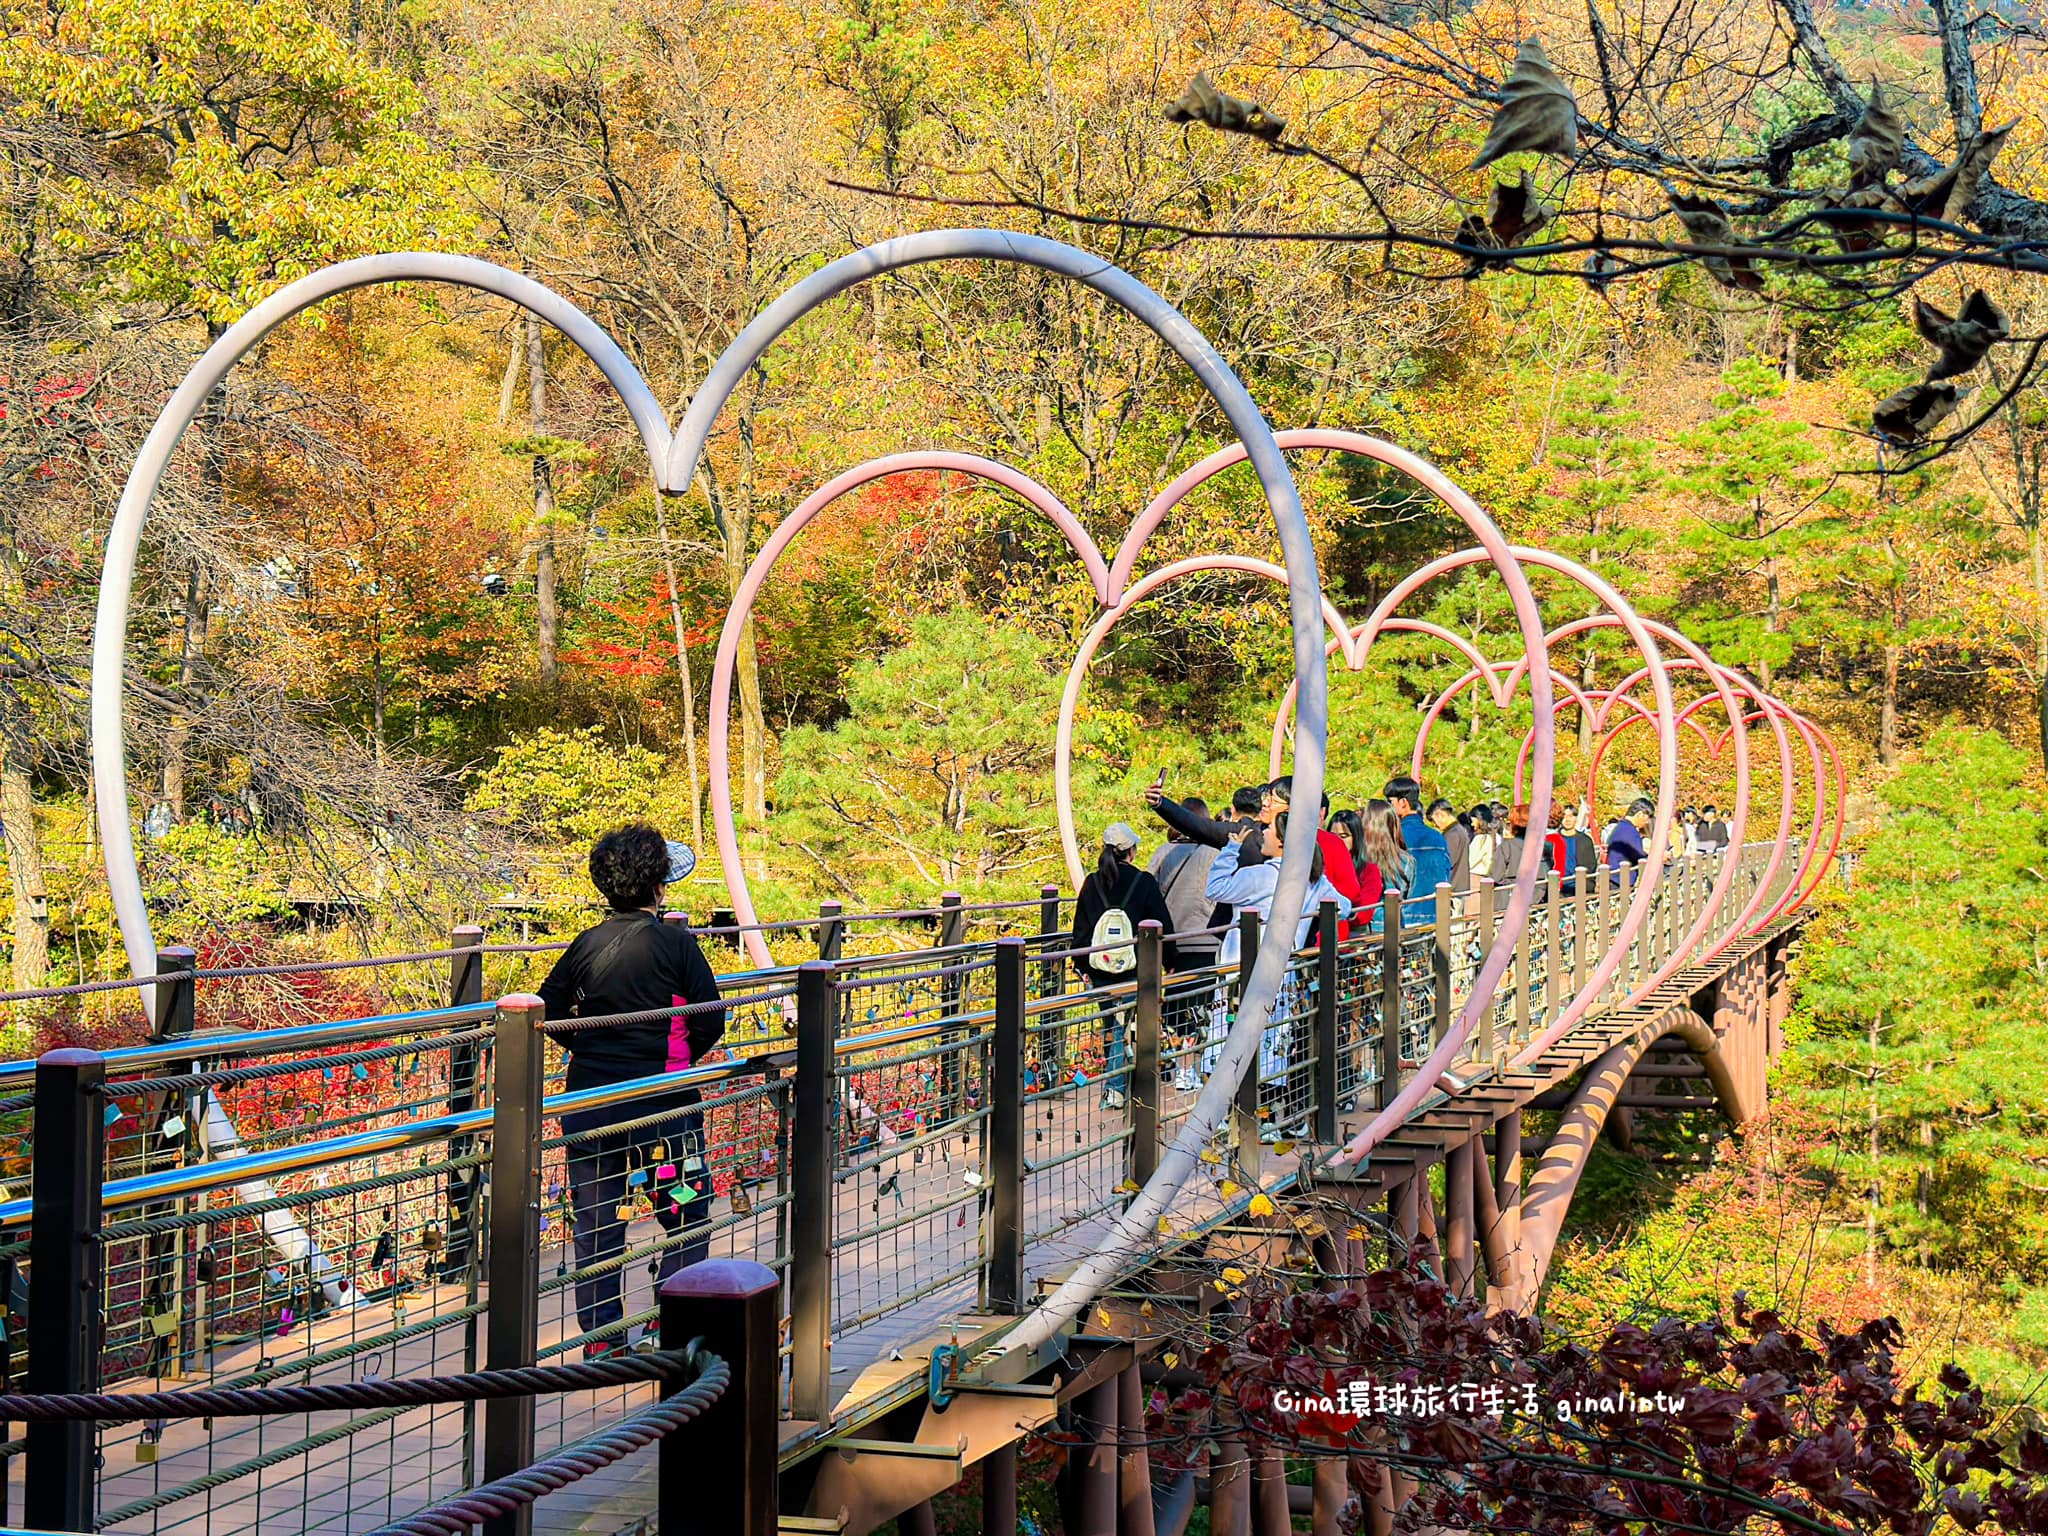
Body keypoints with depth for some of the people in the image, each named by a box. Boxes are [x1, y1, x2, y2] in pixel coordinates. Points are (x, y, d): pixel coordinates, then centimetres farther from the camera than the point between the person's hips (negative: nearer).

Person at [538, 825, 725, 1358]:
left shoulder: (587, 944, 1)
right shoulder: (676, 943, -9)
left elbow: (548, 1010, 6)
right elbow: (710, 1022, -8)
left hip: (589, 1099, 4)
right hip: (660, 1102, -4)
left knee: (596, 1220, 12)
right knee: (687, 1218, 9)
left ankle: (600, 1336, 15)